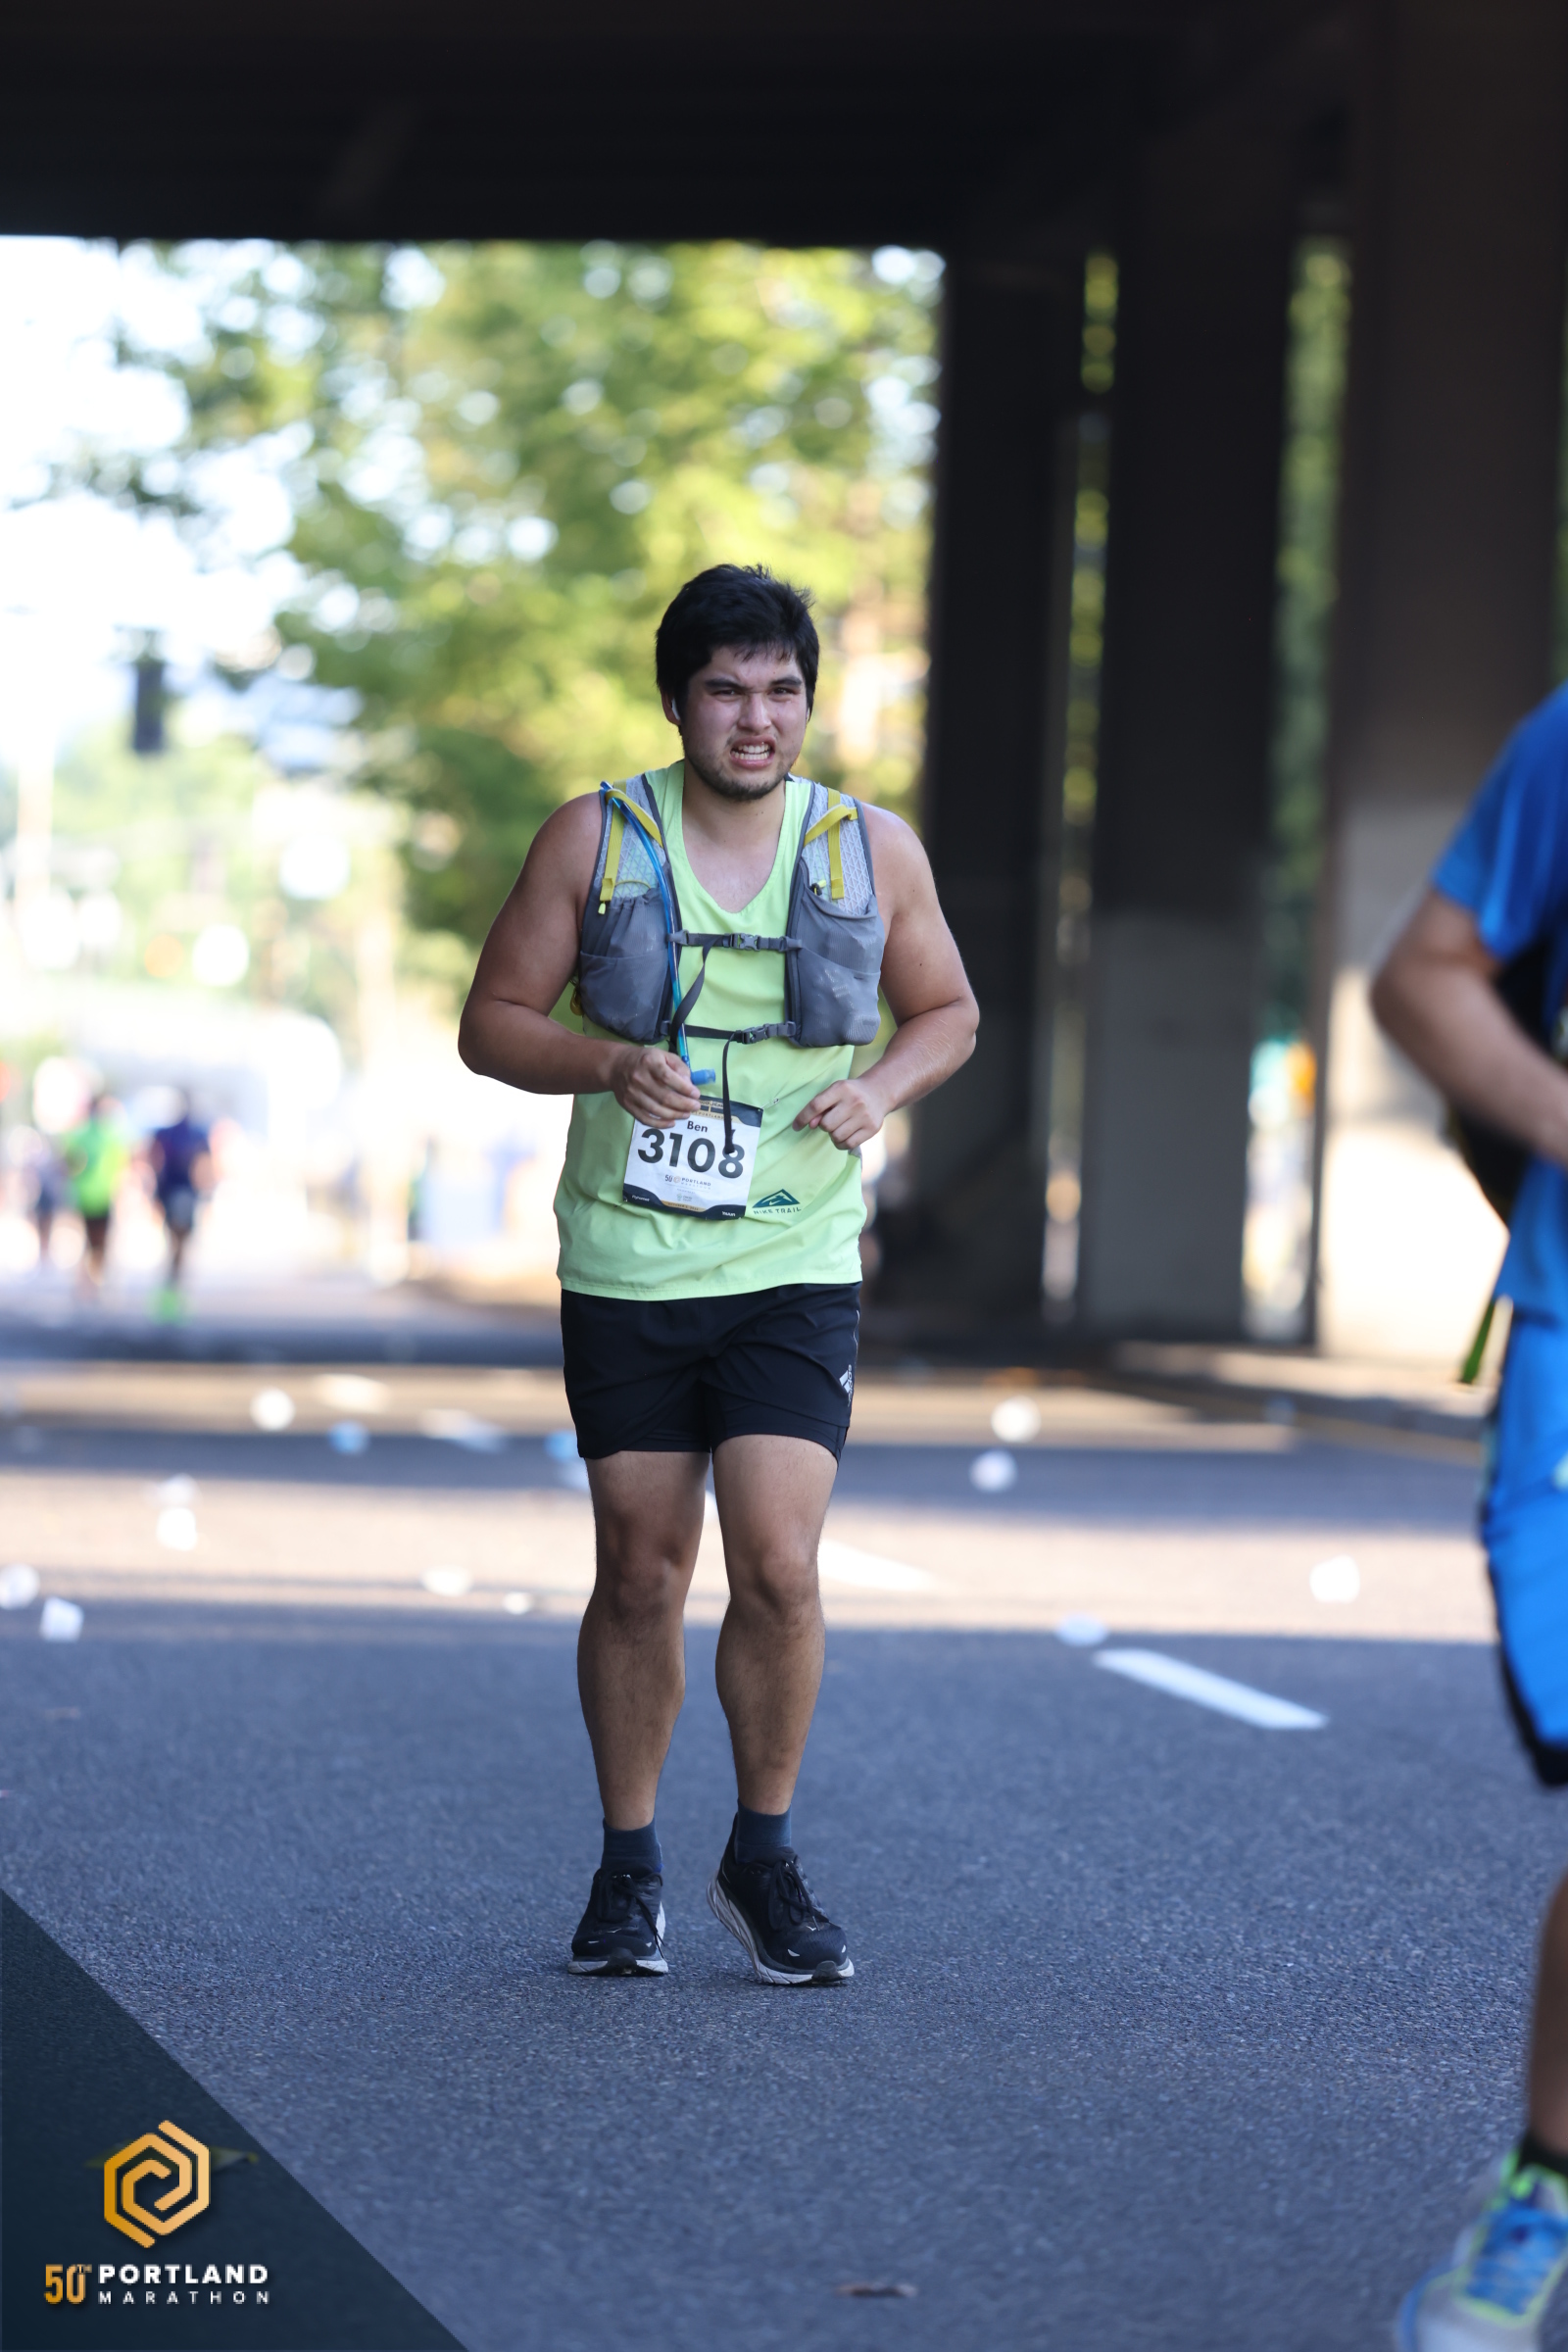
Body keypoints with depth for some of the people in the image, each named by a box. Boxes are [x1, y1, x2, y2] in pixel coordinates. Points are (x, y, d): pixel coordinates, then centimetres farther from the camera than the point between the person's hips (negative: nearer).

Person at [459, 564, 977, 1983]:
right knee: (641, 1576, 6)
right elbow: (494, 1022, 2)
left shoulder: (874, 851, 2)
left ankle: (765, 1858, 8)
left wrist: (881, 1086, -7)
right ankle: (629, 1868, 23)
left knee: (779, 1568, -12)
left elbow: (949, 1013, 15)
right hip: (627, 1276, 0)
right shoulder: (594, 839, -1)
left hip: (795, 1277, 0)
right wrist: (610, 1064, -17)